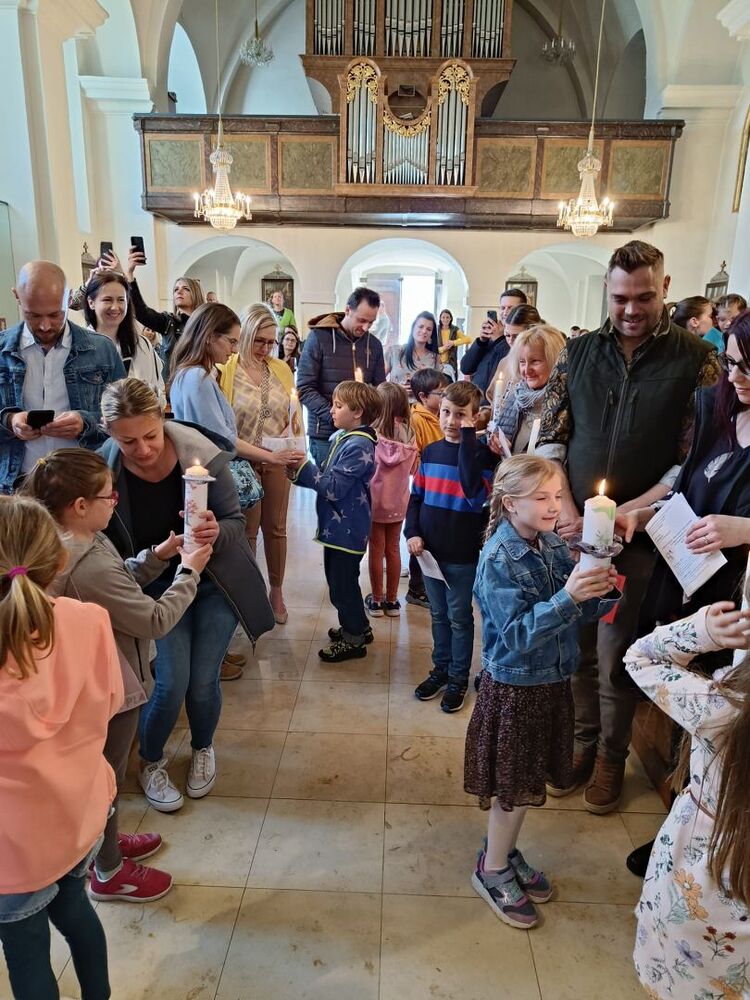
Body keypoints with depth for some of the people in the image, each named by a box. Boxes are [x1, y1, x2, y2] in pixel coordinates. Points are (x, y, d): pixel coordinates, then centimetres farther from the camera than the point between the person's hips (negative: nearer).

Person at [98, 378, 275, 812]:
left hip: (215, 582, 0)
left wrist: (217, 533, -35)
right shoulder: (106, 470, -19)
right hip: (159, 585, 1)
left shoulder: (201, 455, -25)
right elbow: (110, 547, -4)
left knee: (203, 682, 2)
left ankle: (203, 748, 37)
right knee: (171, 682, -6)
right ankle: (151, 762, 27)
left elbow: (236, 521, -15)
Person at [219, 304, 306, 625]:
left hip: (278, 461, 4)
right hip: (243, 462, -3)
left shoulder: (281, 369, 2)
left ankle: (276, 591, 29)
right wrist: (268, 455, -22)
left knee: (276, 528, 13)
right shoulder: (227, 372, -12)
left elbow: (293, 416, 9)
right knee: (247, 531, 9)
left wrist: (293, 451, -10)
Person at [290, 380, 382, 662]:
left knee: (342, 583, 3)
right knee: (339, 580, 21)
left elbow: (333, 487, -24)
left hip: (347, 529, -10)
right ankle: (357, 627, 38)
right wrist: (301, 470, 2)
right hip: (337, 526, 10)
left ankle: (353, 640, 20)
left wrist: (303, 467, -20)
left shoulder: (359, 446, -21)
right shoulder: (343, 438, 8)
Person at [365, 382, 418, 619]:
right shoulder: (409, 435, -10)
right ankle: (392, 600, 25)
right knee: (393, 549, 14)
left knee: (376, 550, 10)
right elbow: (413, 469, 2)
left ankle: (376, 600, 21)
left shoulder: (372, 435, -19)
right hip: (399, 502, 3)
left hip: (375, 501, -3)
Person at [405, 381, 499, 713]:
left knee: (459, 618, 9)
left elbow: (476, 494, -29)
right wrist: (412, 533, -5)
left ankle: (458, 678, 25)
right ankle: (440, 668, 35)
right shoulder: (430, 451, 4)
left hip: (463, 555, -4)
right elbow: (416, 497, 10)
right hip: (429, 550, 5)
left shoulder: (481, 454, -10)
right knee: (438, 615, 18)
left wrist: (467, 438, -27)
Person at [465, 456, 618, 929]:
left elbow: (573, 614, 4)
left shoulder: (555, 545, -3)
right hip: (515, 685, -6)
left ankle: (506, 852, 45)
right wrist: (568, 596, -36)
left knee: (527, 781, 21)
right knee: (514, 786, 10)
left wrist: (599, 596, -16)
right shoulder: (498, 559, -22)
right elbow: (518, 634, -25)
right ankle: (492, 871, 34)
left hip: (553, 680, 6)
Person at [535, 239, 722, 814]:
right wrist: (566, 512, -8)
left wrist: (620, 516, -16)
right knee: (578, 649, 14)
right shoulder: (579, 352, 5)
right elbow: (550, 438, 5)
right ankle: (583, 742, 36)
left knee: (615, 658, 9)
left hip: (638, 537, -2)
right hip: (572, 531, 3)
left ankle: (611, 756, 32)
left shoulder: (697, 361, -4)